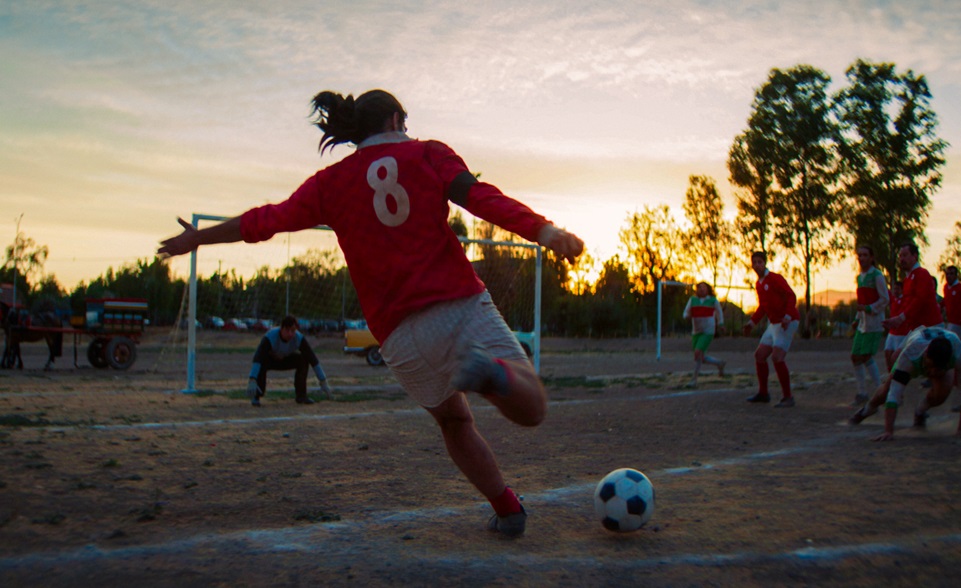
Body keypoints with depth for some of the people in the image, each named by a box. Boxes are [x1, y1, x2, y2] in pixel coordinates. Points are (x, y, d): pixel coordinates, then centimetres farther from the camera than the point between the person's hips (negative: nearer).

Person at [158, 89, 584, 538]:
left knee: (454, 422, 26)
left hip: (398, 334, 3)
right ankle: (492, 370, -33)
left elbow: (268, 220, 17)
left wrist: (197, 237, 32)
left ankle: (507, 510, 22)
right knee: (531, 409, -2)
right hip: (460, 306, -3)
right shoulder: (428, 154, 9)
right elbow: (481, 198, -8)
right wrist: (545, 231, -20)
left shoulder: (331, 182, 15)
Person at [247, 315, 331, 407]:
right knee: (262, 362, -37)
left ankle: (300, 395, -10)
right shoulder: (270, 337, -37)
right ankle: (256, 396, -19)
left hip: (285, 360, 3)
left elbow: (313, 359, -25)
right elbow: (257, 358, -48)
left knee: (303, 360, -24)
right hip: (270, 359, -3)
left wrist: (323, 382, -27)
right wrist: (252, 381, -61)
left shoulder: (299, 338, -28)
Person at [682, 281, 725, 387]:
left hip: (708, 332, -5)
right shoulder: (692, 300, 4)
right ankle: (719, 363, 38)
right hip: (696, 332, 5)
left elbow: (719, 312, 16)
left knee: (698, 353, -21)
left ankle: (694, 380, -13)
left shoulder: (713, 300, -1)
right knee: (702, 358, 10)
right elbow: (686, 313, 5)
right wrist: (688, 316, -17)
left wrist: (720, 324, 20)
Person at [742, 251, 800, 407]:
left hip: (787, 323, -9)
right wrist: (752, 323, 15)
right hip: (774, 324, 9)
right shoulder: (758, 284, 13)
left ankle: (787, 397, -12)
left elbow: (791, 296, -19)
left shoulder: (775, 278, -12)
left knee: (777, 357, -19)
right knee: (759, 355, 8)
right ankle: (763, 393, 20)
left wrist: (787, 317, -30)